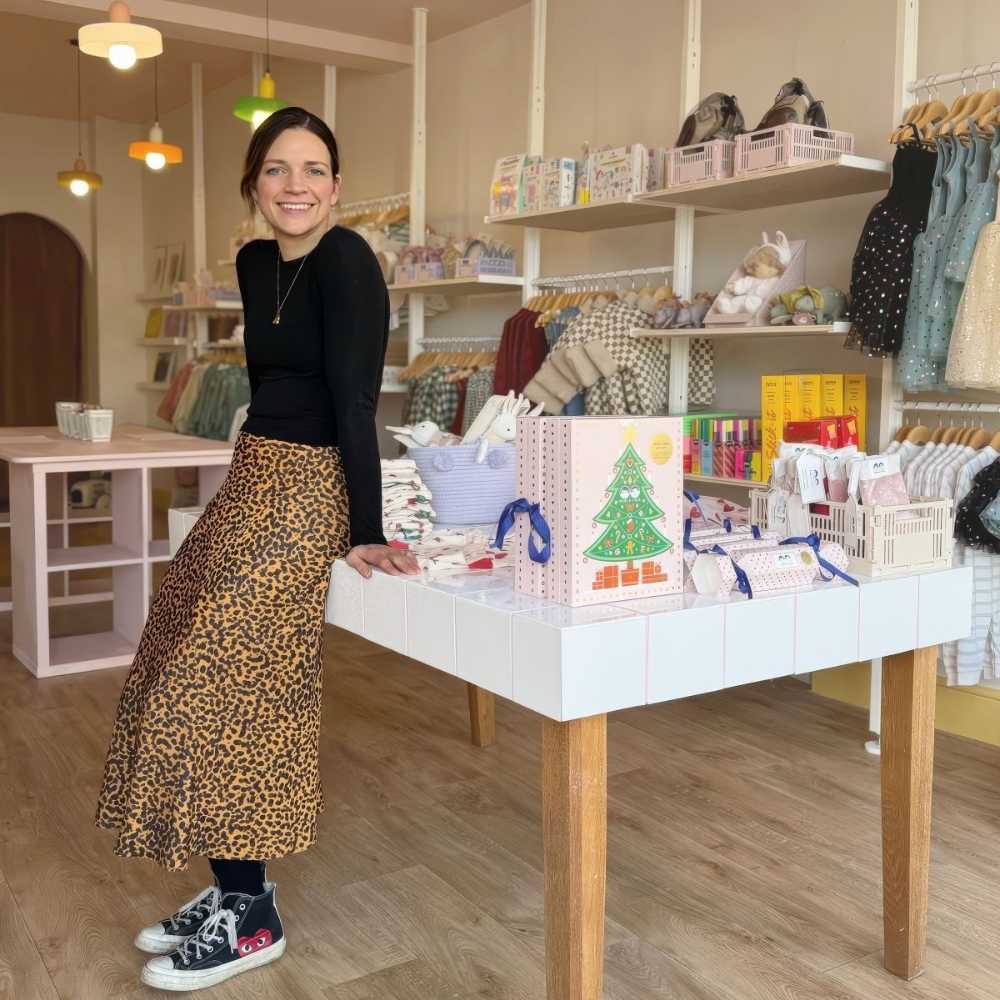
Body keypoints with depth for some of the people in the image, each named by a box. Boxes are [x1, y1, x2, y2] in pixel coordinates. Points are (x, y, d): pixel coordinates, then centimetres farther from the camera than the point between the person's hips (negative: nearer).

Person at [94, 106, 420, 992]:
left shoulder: (345, 262, -13)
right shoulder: (255, 264, 13)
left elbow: (355, 398, -19)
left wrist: (365, 533, -21)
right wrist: (254, 481, 19)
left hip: (305, 494, -9)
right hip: (251, 481, 9)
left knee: (215, 690, -7)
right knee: (185, 682, 10)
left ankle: (251, 920, 8)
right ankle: (230, 890, 23)